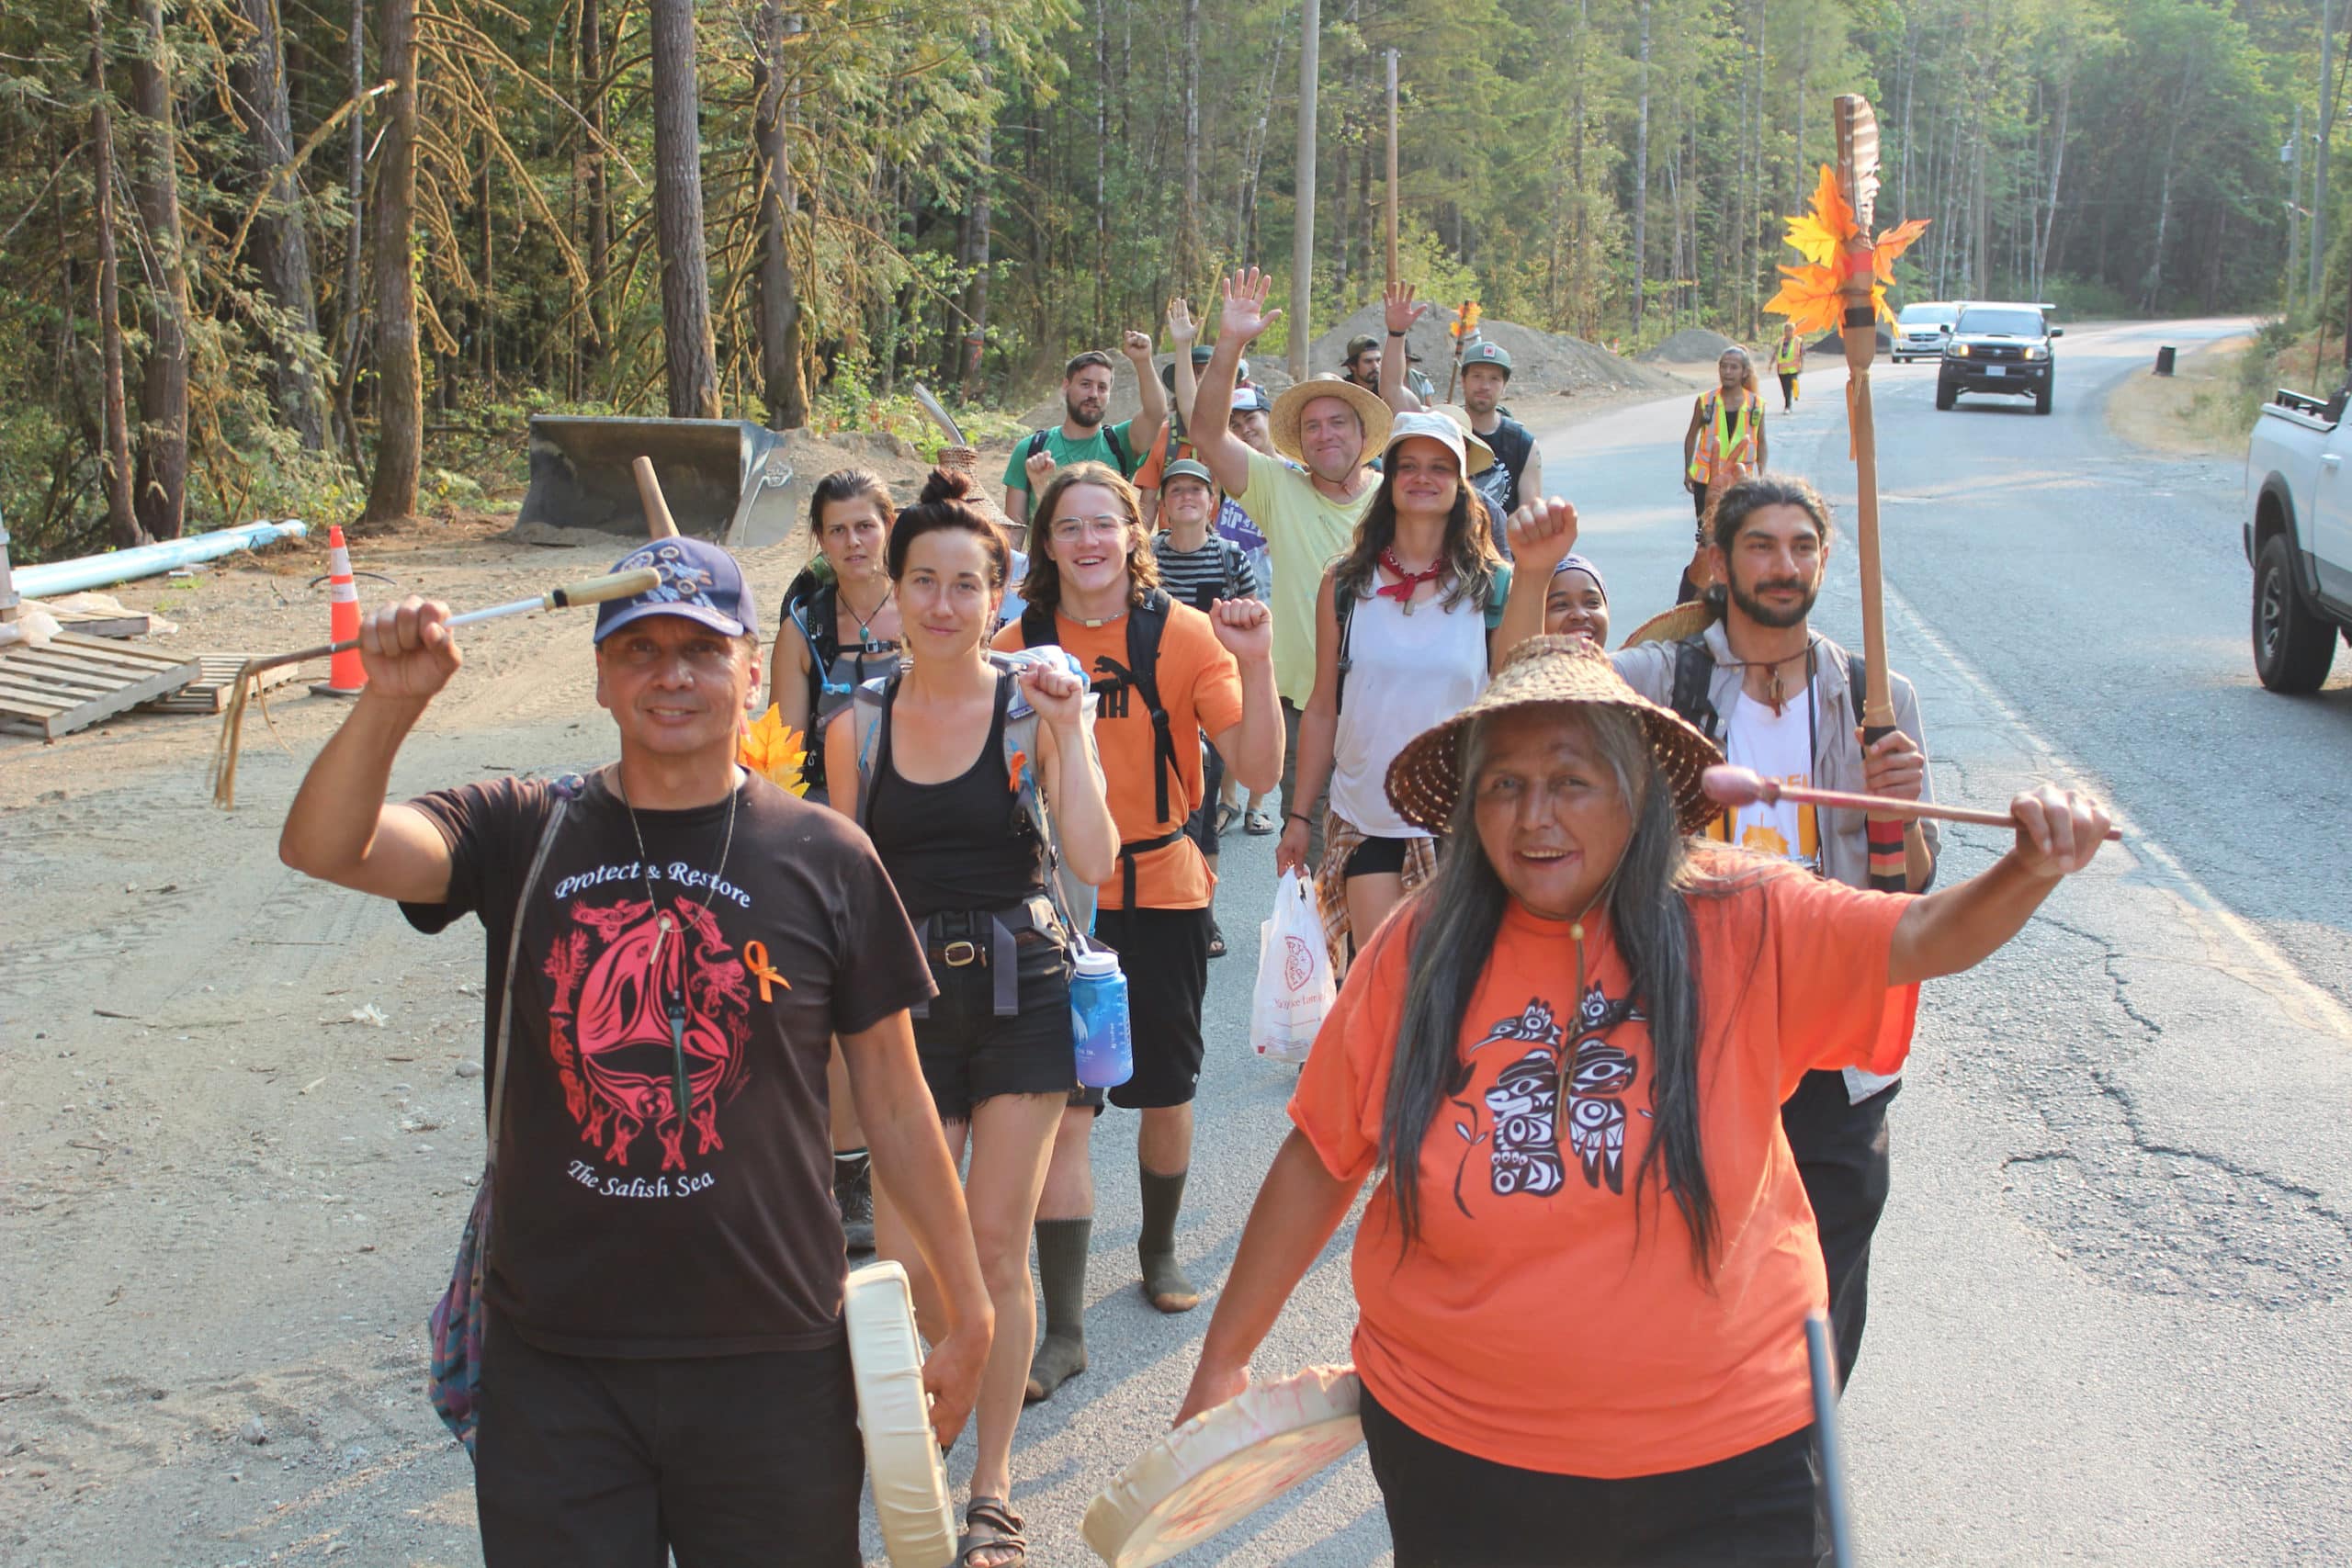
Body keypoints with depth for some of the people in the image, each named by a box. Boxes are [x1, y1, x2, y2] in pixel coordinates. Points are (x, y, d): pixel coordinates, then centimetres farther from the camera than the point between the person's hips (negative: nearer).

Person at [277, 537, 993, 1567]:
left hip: (770, 1363, 0)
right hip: (551, 1361, 1)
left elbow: (892, 1102, 3)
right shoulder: (524, 835, 0)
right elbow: (321, 848, -15)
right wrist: (391, 702, -32)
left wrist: (966, 1310, 5)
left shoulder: (824, 858, -2)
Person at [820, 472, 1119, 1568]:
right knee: (904, 1267, -1)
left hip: (1020, 994, -1)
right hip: (907, 1001, 2)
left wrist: (1067, 732, -18)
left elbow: (1095, 862, -13)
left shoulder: (1030, 706, -3)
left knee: (996, 1250, 3)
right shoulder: (858, 727, 3)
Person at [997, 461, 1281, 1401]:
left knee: (1165, 1094, 15)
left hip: (1163, 889, 0)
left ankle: (1159, 1250, 42)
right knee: (1063, 1110, -4)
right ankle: (1063, 1326, 3)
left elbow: (1258, 771, -12)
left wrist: (1256, 665, -24)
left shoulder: (1185, 636, -6)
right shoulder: (1017, 648, -1)